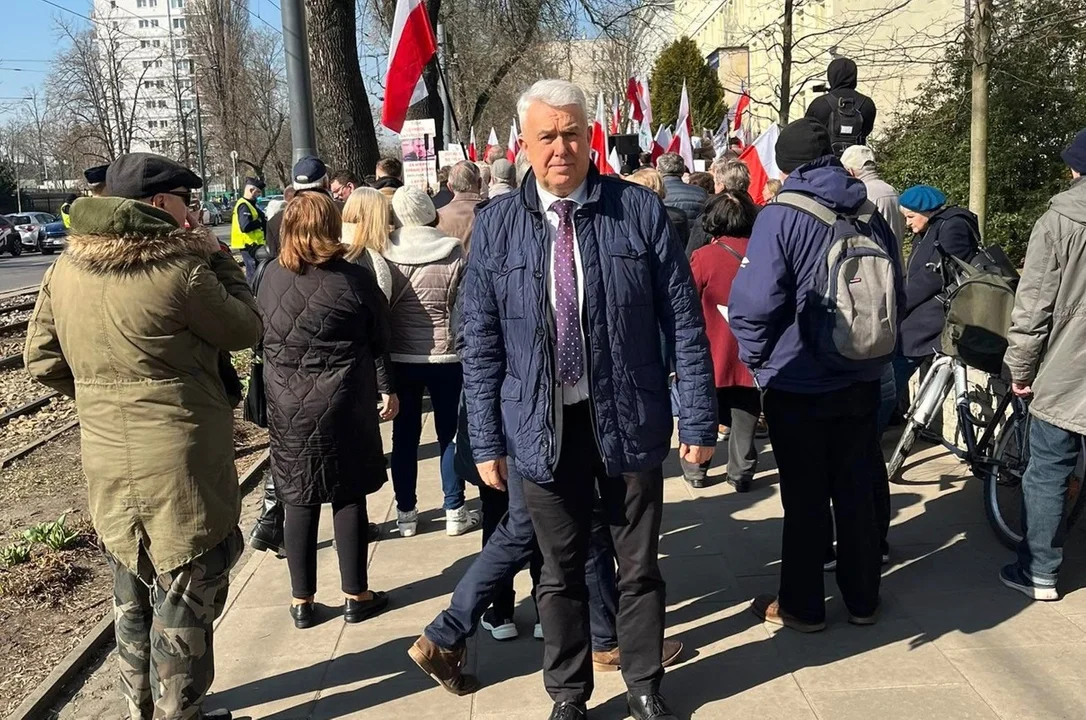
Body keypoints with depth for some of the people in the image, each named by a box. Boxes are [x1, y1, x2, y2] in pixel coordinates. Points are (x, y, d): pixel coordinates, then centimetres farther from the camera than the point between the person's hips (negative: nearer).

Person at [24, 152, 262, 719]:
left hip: (107, 464, 7)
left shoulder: (67, 268, 2)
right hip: (179, 465, -7)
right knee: (184, 600, 9)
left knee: (134, 597, 22)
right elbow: (245, 329, -5)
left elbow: (42, 360, 8)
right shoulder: (180, 270, -19)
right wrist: (217, 258, 2)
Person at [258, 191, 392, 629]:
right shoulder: (354, 280, -13)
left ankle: (302, 602, 21)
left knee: (299, 501, 11)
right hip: (344, 404, -3)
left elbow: (262, 335, 9)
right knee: (348, 496, 9)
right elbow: (379, 342, -1)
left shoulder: (270, 277, -4)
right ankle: (356, 596, 20)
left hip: (286, 406, 3)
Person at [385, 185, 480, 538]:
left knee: (404, 434, 11)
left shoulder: (386, 254, -6)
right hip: (445, 356, -1)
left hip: (399, 357, 2)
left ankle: (406, 513, 18)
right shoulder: (454, 252, -10)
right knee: (449, 434, 9)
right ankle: (454, 512, 15)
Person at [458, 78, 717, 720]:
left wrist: (699, 420, -4)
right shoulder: (496, 225, -2)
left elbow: (685, 325, -3)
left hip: (629, 419, 0)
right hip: (544, 426, 1)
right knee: (561, 570, 15)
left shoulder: (640, 211, -5)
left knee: (639, 565, 15)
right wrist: (488, 439, 0)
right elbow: (481, 346, 1)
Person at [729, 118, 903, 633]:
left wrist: (756, 359, -5)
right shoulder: (870, 215, 4)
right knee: (858, 491, 15)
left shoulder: (781, 217, -15)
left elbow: (755, 302, -21)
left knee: (804, 499, 6)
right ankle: (862, 598, 28)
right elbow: (895, 294, 12)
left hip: (798, 384, -5)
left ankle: (801, 606, 20)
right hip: (861, 380, 5)